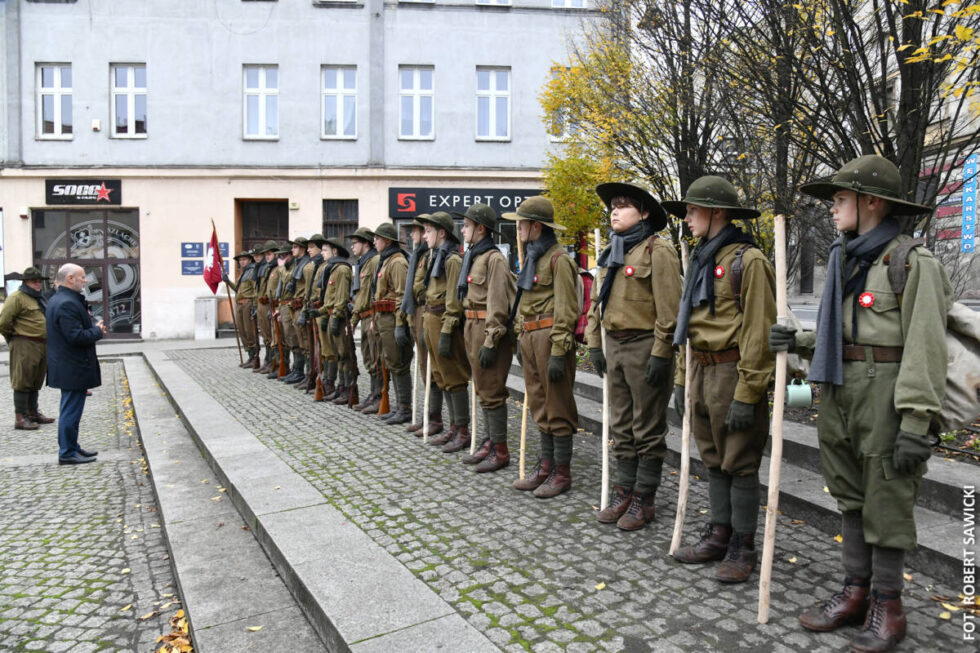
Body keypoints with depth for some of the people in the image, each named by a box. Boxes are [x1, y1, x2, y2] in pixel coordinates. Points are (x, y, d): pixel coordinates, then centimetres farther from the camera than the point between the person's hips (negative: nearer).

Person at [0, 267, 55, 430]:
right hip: (25, 347, -9)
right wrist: (13, 337, -3)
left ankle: (33, 413, 25)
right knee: (22, 381, -5)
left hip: (42, 346, 9)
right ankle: (20, 418, -1)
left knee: (35, 382, 15)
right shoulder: (17, 297, -10)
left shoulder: (39, 298, 19)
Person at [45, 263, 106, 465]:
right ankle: (67, 453, 6)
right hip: (74, 368, -11)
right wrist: (98, 331, -11)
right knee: (71, 410, -2)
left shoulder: (55, 300, 14)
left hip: (65, 366, 11)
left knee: (69, 409, 19)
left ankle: (71, 448, 29)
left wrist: (93, 327, 9)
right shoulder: (67, 304, -21)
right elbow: (76, 336, -27)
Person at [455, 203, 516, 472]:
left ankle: (500, 452, 4)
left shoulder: (494, 259, -14)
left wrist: (490, 341, -22)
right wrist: (469, 332, 19)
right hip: (473, 329, 10)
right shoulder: (472, 257, 16)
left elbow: (498, 305, -19)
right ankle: (490, 442, 25)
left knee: (491, 392, -4)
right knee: (482, 390, 15)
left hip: (488, 330, -10)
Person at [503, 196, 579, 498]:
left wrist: (558, 353, -19)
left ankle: (562, 472, 10)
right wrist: (521, 340, 21)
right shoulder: (531, 258, 18)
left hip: (551, 337, -9)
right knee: (539, 405, 13)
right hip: (531, 337, 9)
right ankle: (546, 465, 24)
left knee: (557, 406, 0)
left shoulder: (559, 259, -11)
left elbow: (566, 309, -16)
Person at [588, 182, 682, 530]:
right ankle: (623, 493, 24)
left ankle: (644, 500, 13)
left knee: (648, 429, 3)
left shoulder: (657, 250, -9)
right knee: (621, 426, 13)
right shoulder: (610, 253, 15)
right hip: (614, 345, 8)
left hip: (645, 346, -8)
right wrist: (595, 344, 13)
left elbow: (669, 307, -15)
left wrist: (661, 353, -18)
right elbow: (596, 302, 19)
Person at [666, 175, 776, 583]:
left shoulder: (748, 260, -12)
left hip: (734, 374, -8)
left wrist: (746, 394, -20)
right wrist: (682, 379, 18)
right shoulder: (702, 260, 15)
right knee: (713, 459, 16)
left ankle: (742, 547, 15)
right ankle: (719, 535, 28)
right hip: (703, 372, 8)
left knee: (740, 464, 2)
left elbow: (758, 332, -17)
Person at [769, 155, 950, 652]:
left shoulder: (913, 263, -11)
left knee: (886, 501, 3)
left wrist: (915, 424, -19)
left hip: (886, 396, -7)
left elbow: (924, 349, -16)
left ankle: (887, 606, 18)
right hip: (838, 392, 8)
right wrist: (799, 341, 4)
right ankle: (856, 592, 27)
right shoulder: (846, 260, 14)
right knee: (851, 495, 14)